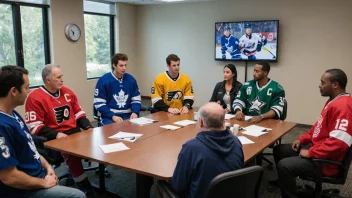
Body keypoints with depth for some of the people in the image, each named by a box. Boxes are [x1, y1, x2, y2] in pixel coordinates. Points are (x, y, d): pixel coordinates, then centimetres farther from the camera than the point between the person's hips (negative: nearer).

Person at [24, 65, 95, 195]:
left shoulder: (67, 92, 13)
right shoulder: (35, 97, -6)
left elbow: (79, 113, 21)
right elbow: (34, 126, -10)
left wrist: (88, 127, 3)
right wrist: (56, 134, -23)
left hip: (75, 133, 6)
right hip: (54, 138, -5)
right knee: (71, 153, -34)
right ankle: (87, 189, -19)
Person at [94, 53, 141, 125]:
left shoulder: (131, 79, 5)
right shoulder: (103, 80, -5)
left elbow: (136, 100, 11)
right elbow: (99, 103, -7)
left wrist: (135, 112, -9)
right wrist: (112, 116, -18)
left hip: (128, 115, 4)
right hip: (109, 116, -4)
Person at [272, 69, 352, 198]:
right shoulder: (334, 101, 11)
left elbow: (338, 143, -32)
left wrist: (310, 153, -23)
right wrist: (302, 139, 11)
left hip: (326, 159, -11)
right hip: (315, 147, 11)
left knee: (284, 165, -25)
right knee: (279, 150, 15)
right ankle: (285, 182, 35)